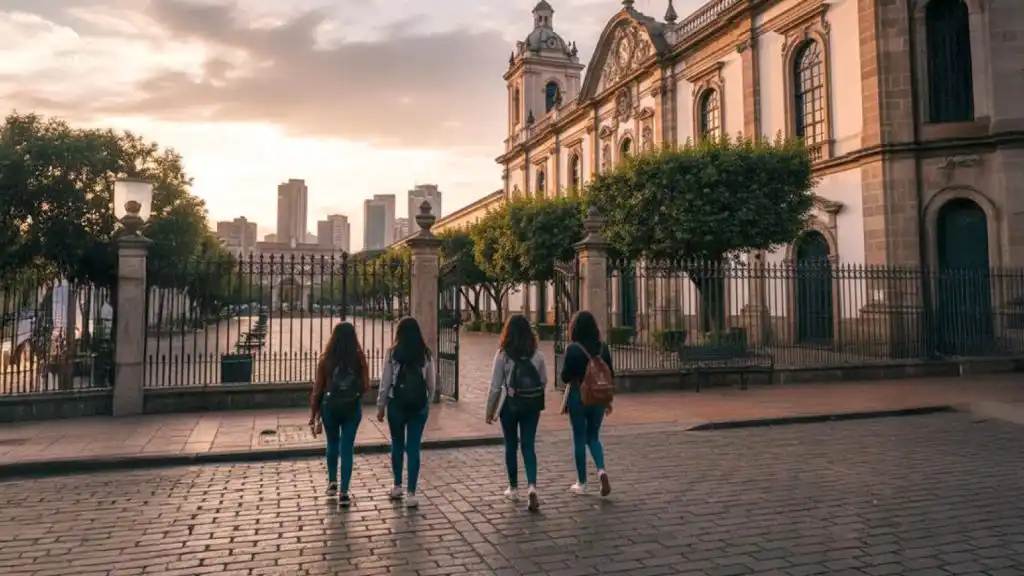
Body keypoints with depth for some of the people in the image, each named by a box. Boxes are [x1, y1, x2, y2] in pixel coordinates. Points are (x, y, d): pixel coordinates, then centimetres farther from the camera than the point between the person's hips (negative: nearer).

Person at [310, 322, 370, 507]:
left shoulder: (326, 359, -6)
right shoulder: (359, 358, -6)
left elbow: (318, 388, -3)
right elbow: (366, 386, -4)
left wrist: (314, 412, 6)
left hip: (330, 406, 1)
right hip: (352, 407, -1)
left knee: (332, 444, 22)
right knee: (347, 448, 5)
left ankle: (332, 482, 31)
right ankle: (343, 493, 3)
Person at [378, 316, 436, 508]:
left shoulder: (393, 353, -8)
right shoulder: (426, 354, -2)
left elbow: (385, 382, -5)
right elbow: (432, 383, 3)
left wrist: (381, 406, 5)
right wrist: (426, 402, 17)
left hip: (397, 403, -1)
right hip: (419, 405, 1)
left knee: (397, 444, 17)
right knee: (414, 447, 5)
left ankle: (397, 487, 28)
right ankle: (410, 494, 4)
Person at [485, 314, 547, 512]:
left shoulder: (502, 355, -11)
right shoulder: (537, 355, -3)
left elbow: (495, 386, -9)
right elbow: (544, 381, 6)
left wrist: (489, 411, 0)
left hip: (510, 405, -2)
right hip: (532, 405, 2)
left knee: (511, 446, 14)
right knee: (528, 446, 8)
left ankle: (513, 489, 24)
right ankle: (532, 486, -10)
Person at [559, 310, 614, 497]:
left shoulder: (572, 349, -13)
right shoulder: (603, 347, 0)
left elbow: (565, 377, -13)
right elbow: (610, 375, 4)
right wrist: (608, 400, 14)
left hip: (578, 397, -4)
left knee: (579, 439, 8)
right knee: (593, 437, 18)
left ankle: (581, 483, 15)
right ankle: (601, 470, -5)